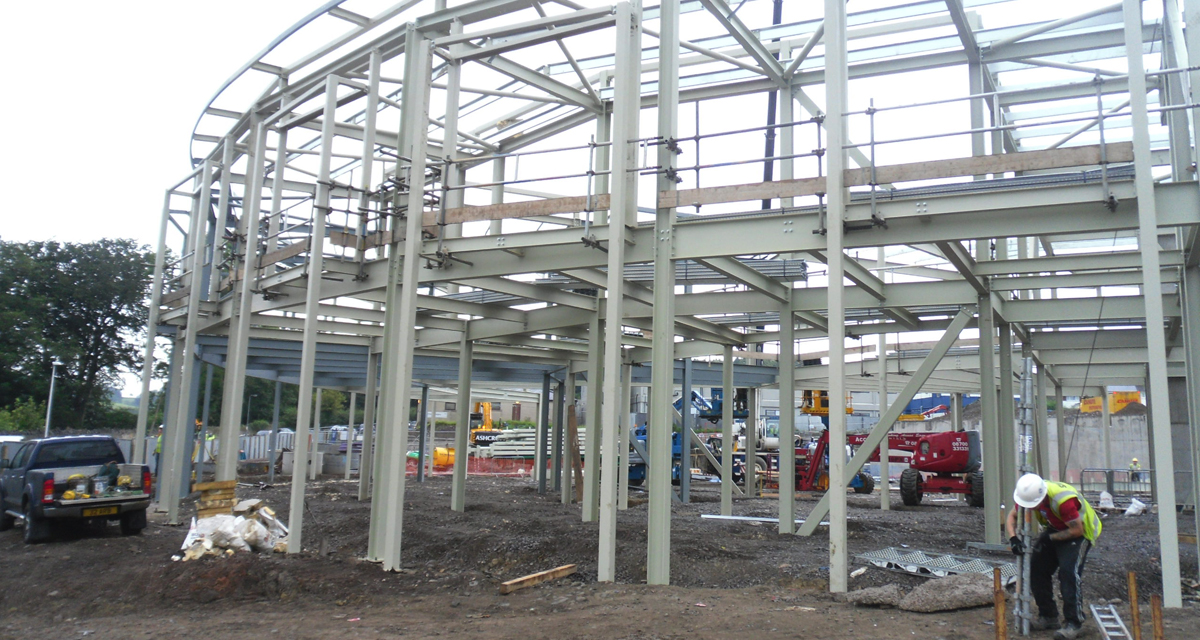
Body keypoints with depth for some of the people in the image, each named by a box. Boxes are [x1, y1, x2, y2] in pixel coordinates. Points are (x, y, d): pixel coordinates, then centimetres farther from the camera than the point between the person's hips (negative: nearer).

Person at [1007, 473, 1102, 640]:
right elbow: (1012, 516, -4)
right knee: (1036, 568, -1)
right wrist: (1013, 538, -21)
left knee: (1069, 572, -24)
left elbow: (1077, 530, -29)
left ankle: (1073, 623, -15)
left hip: (1081, 531, -7)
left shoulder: (1062, 499, -39)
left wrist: (1050, 538, -21)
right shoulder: (1029, 495, -17)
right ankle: (1048, 617, 12)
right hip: (1055, 529, 7)